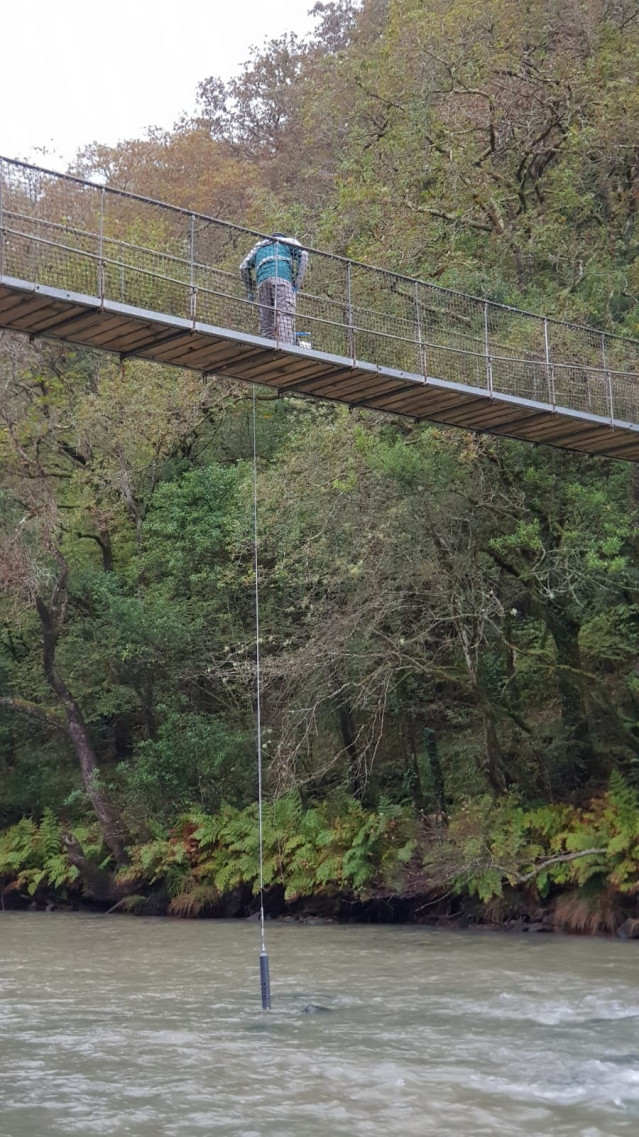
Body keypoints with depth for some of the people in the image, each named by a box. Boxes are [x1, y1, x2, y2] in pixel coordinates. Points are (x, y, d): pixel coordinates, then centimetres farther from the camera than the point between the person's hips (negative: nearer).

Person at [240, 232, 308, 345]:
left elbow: (243, 267, 27)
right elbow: (303, 255, 6)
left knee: (266, 323, 0)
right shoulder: (289, 241, 27)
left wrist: (250, 290, 34)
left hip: (262, 281, 4)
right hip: (282, 279, -4)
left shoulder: (259, 245, 37)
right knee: (286, 317, -18)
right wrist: (297, 283, 3)